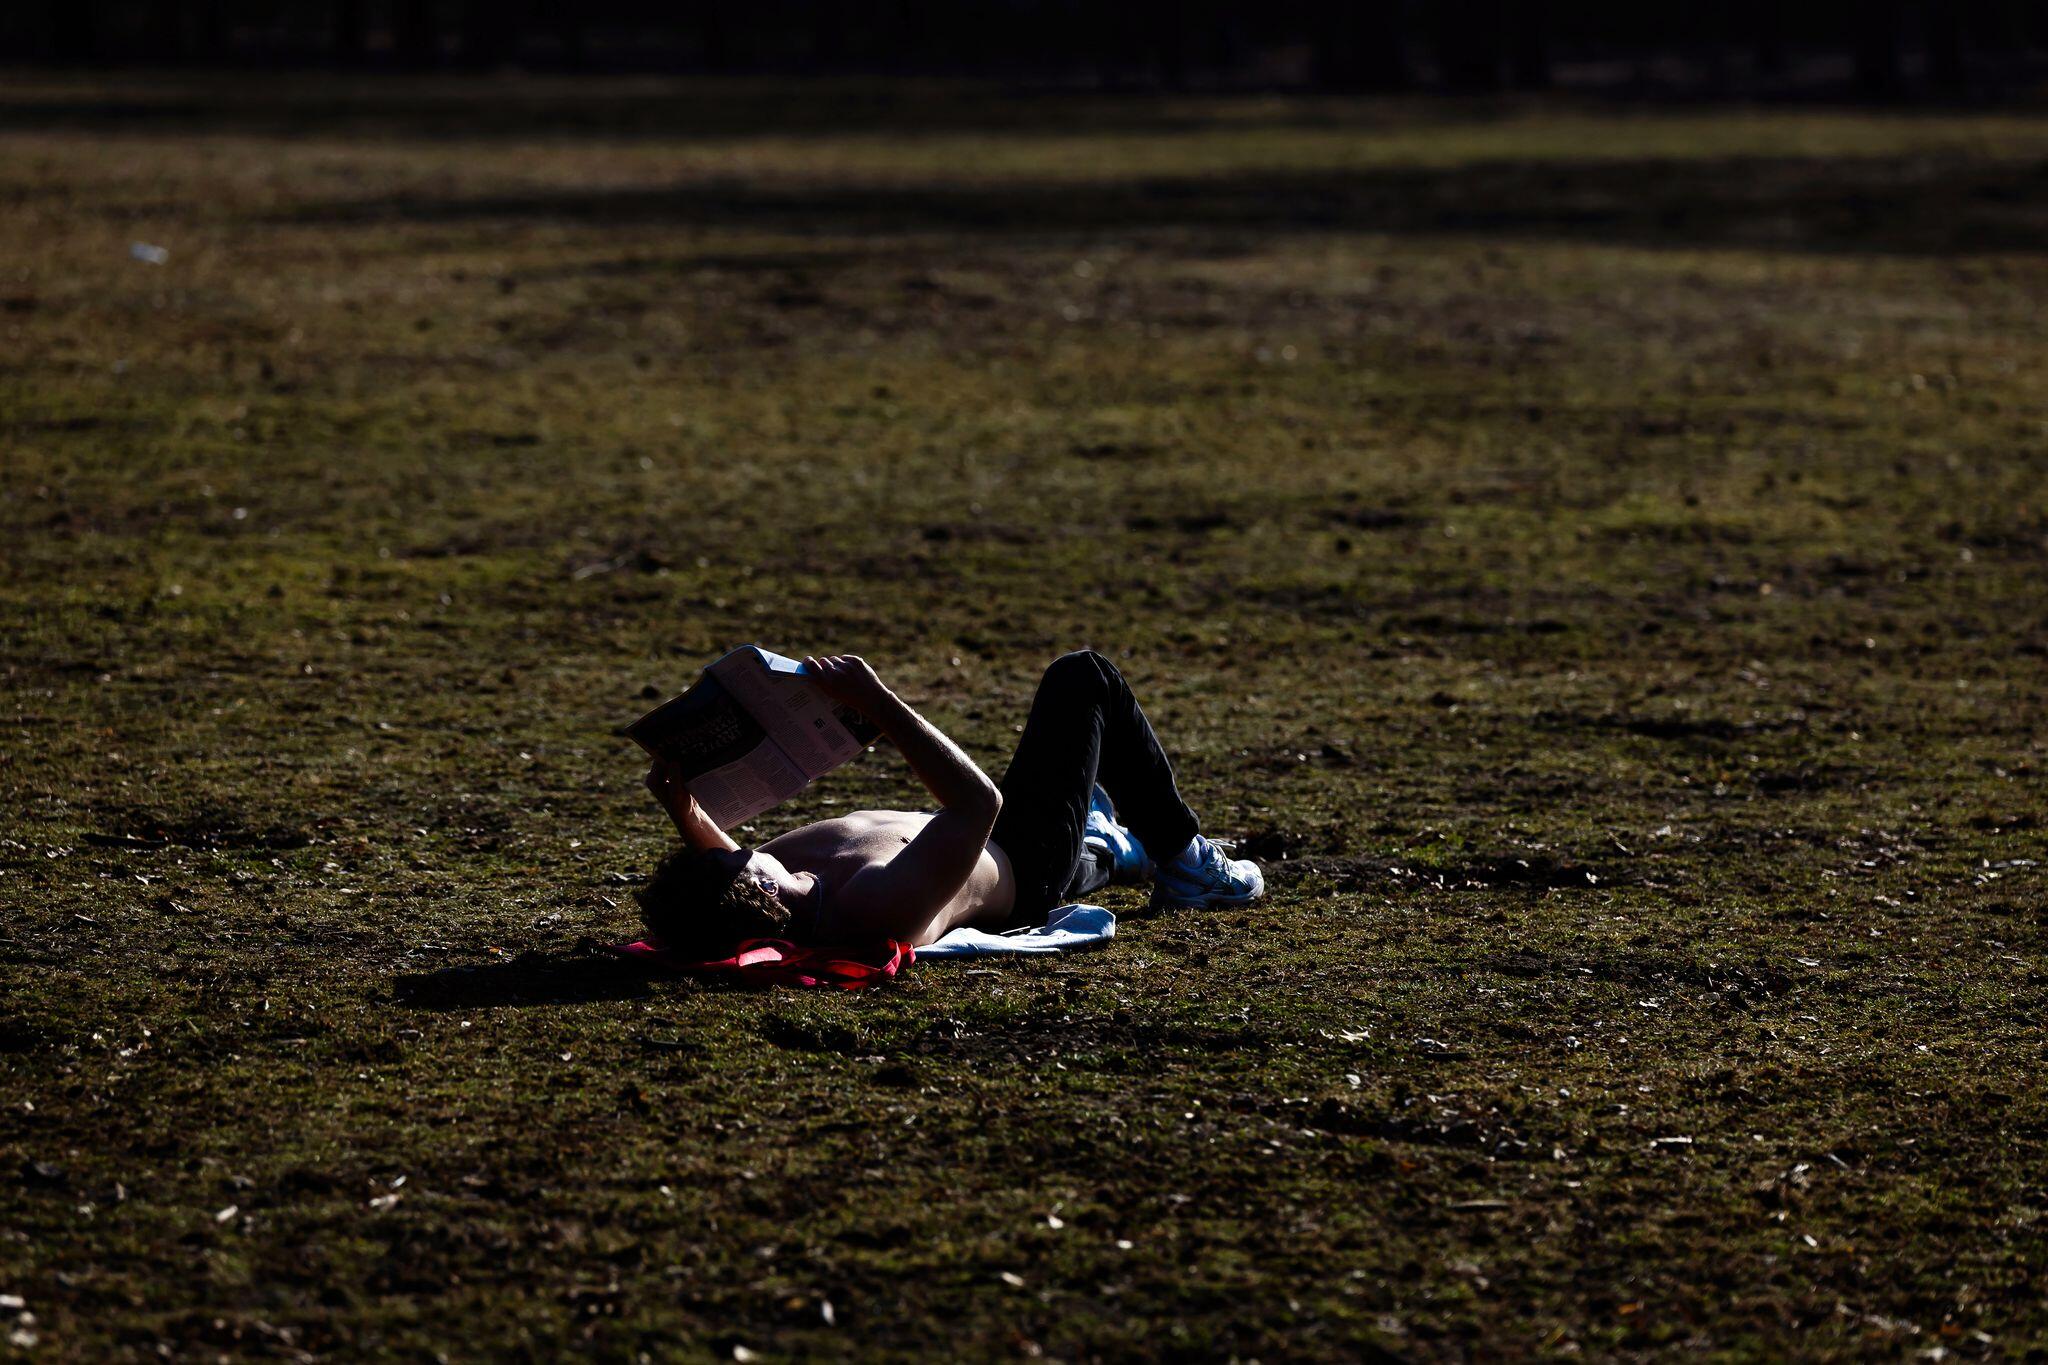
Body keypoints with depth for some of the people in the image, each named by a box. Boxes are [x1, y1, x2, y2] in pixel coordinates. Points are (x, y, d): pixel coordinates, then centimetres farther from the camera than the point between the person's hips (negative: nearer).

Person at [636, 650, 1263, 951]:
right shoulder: (876, 904, -51)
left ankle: (1112, 848, 65)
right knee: (1083, 678, 9)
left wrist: (682, 809, -18)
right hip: (1023, 870, -7)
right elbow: (979, 800, -46)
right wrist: (877, 704, -49)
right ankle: (1182, 858, 27)